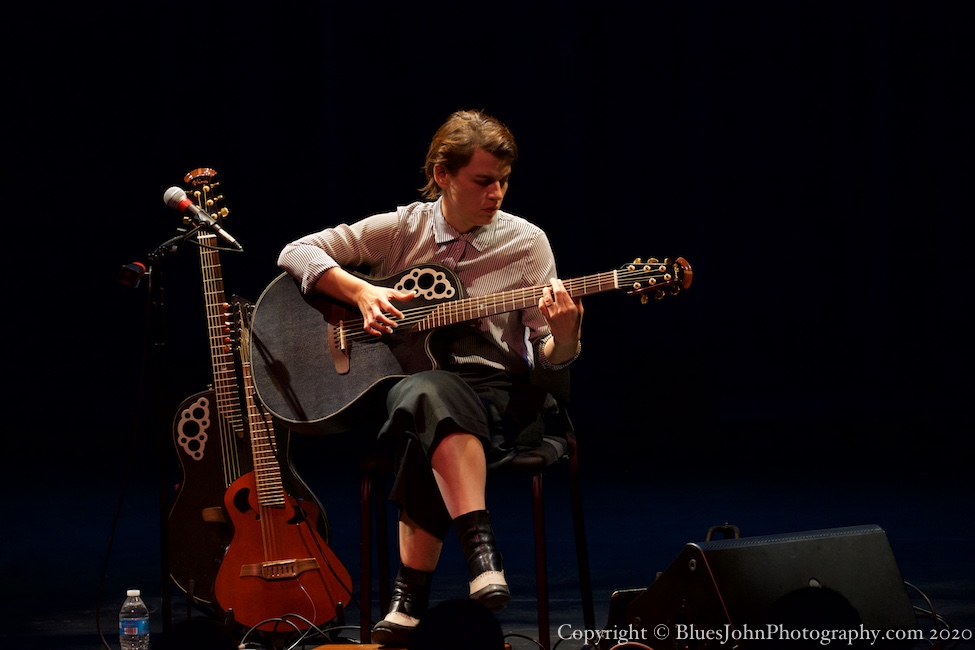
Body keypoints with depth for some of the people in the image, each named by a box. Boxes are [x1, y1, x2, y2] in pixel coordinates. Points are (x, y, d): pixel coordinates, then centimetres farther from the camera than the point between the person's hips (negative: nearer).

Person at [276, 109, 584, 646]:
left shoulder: (527, 244, 4)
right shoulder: (401, 229, 4)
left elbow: (549, 360, 4)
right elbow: (297, 252, 5)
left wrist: (564, 332, -20)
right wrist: (361, 292, -10)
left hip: (495, 393, 0)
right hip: (400, 378, 1)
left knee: (430, 425, -37)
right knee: (429, 398, -39)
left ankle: (411, 593, -30)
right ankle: (480, 545, -40)